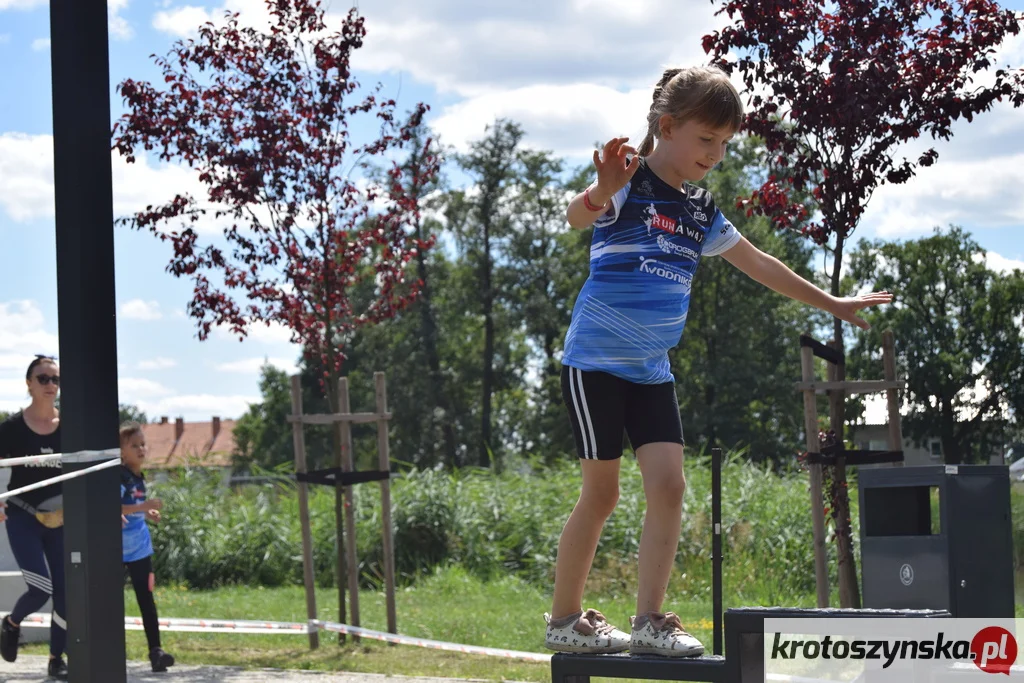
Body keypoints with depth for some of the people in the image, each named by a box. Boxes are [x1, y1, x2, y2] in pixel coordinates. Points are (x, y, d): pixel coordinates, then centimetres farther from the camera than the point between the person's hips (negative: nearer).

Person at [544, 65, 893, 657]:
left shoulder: (700, 212, 11)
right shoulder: (629, 186, -11)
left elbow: (759, 264, 23)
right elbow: (578, 216, -33)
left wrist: (833, 304, 28)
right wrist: (600, 193, -56)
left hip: (651, 370, 7)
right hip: (596, 362, -7)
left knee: (669, 485, -6)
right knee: (602, 494, -3)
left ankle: (650, 620, -3)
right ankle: (564, 620, 10)